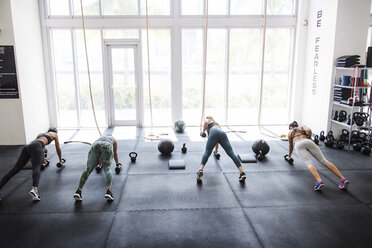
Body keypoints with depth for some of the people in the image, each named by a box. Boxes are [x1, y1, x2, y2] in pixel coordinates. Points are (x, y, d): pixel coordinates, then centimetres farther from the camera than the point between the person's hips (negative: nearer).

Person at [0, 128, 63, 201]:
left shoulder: (40, 134, 42)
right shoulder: (54, 134, 27)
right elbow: (58, 149, 33)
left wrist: (44, 160, 62)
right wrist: (60, 159, 48)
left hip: (27, 147, 6)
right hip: (35, 147, -6)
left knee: (15, 169, -3)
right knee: (36, 168, -25)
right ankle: (34, 189, -51)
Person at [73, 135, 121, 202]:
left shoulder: (101, 137, 45)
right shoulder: (114, 140, 39)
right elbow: (115, 154, 47)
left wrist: (100, 163, 71)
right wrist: (117, 163, 64)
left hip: (95, 145, 3)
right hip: (107, 146, -2)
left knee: (88, 169, -3)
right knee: (107, 168, -9)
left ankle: (78, 191, -18)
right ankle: (108, 191, -31)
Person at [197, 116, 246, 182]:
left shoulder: (208, 120, 33)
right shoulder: (217, 124, 46)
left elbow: (206, 122, 3)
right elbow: (217, 140, 53)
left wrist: (203, 131, 14)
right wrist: (216, 151, 64)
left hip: (214, 132, -4)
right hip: (223, 133, 4)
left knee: (207, 153, -7)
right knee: (231, 153, -8)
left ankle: (200, 170, -30)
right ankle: (242, 173, -22)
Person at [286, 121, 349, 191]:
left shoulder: (290, 132, 33)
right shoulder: (302, 127, 34)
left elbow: (291, 146, 42)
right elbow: (309, 130, 8)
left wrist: (289, 156, 56)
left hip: (299, 145, -2)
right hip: (308, 142, 2)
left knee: (309, 163, -25)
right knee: (324, 161, -9)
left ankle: (319, 181, -52)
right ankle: (343, 179, -27)